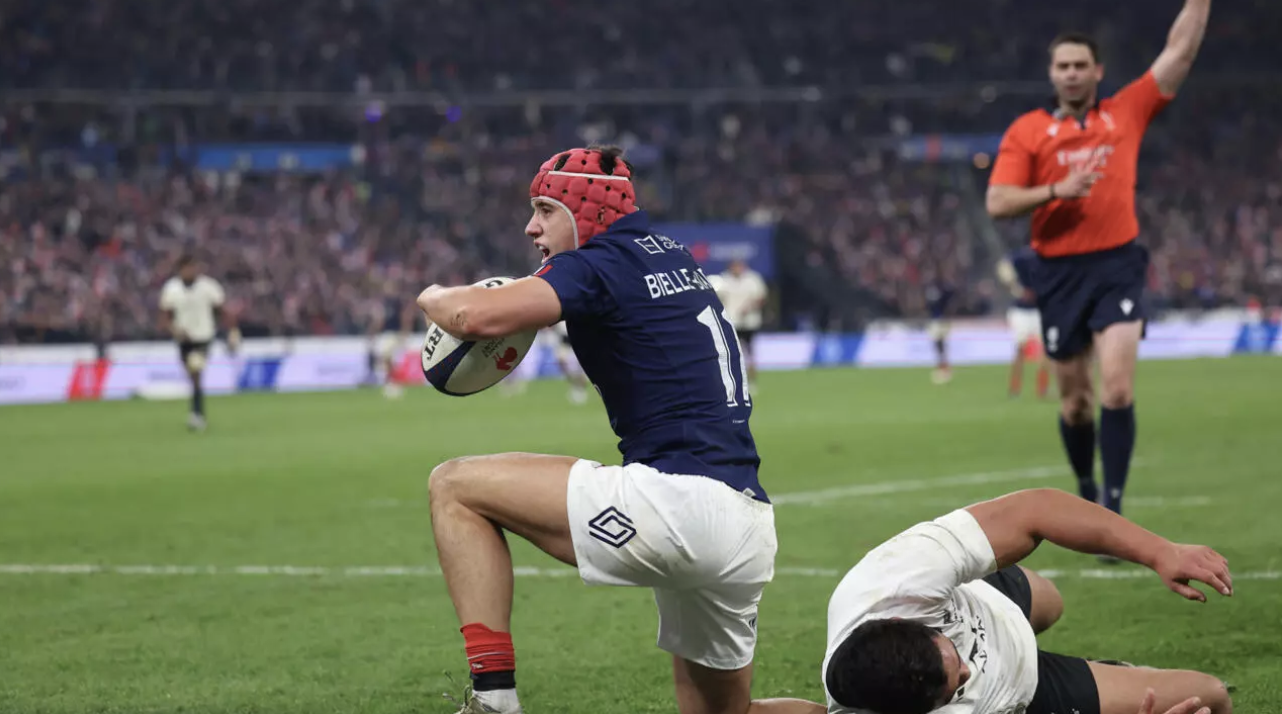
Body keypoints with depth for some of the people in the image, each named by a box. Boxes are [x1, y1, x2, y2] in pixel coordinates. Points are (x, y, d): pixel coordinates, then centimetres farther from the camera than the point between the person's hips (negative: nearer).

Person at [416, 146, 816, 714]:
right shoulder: (676, 260, 21)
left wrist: (435, 295, 4)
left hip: (678, 501, -9)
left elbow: (476, 316, -18)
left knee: (454, 487, 0)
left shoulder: (601, 266, -4)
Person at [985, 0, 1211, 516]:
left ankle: (1113, 509, -12)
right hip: (1060, 274, 1)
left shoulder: (1126, 111, 8)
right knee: (1075, 402, 10)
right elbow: (997, 203, -4)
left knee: (1117, 391, -16)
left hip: (1117, 266, -1)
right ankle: (1086, 489, 33)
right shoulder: (1027, 131, 4)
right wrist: (1056, 191, -17)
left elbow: (1180, 51, 9)